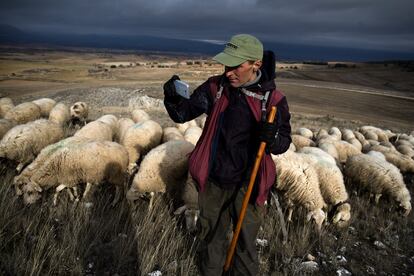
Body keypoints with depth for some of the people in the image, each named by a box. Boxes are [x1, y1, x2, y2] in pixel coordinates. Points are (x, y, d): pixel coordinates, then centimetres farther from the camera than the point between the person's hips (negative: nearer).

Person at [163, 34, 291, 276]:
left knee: (245, 243, 19)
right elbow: (183, 113, -6)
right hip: (213, 182, 2)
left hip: (247, 186, -2)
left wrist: (272, 137, -28)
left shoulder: (273, 99, -13)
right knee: (211, 238, 23)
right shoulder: (216, 87, -7)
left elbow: (284, 143, -4)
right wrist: (173, 98, -28)